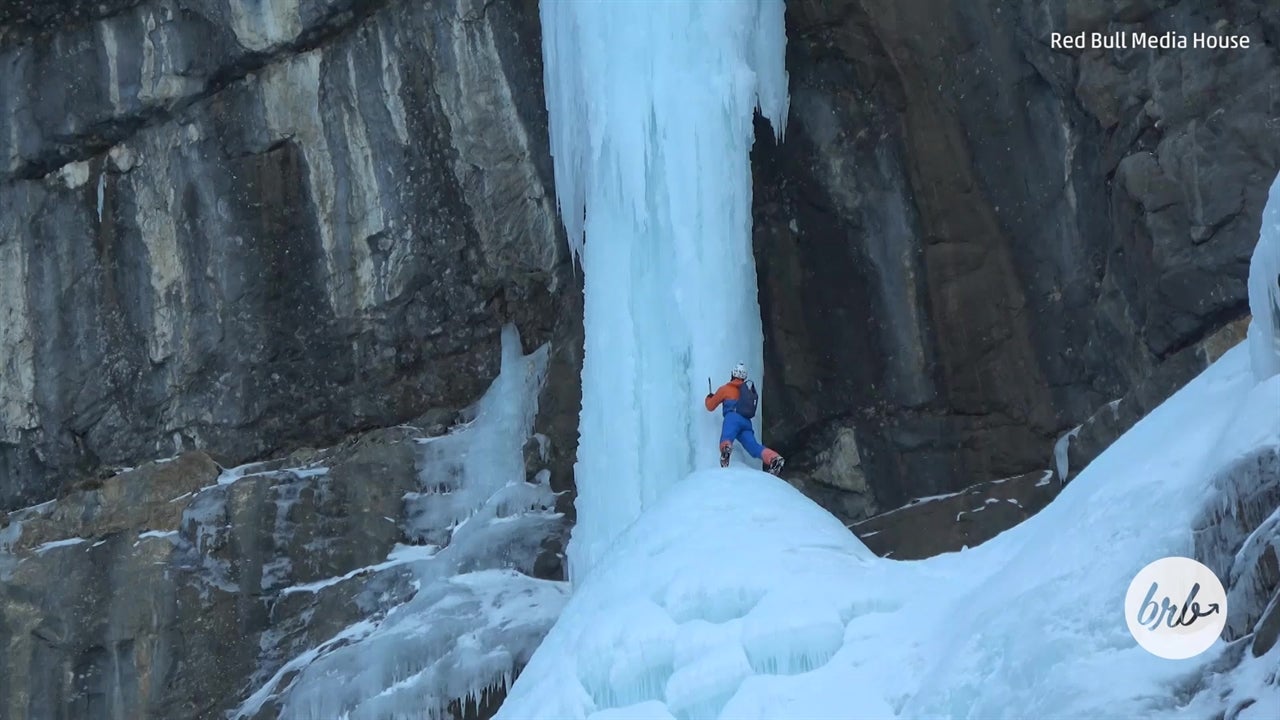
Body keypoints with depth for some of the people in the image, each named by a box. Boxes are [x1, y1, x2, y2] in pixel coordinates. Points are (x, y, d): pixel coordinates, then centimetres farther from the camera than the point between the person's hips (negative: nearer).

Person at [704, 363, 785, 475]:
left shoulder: (725, 389, 18)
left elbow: (710, 406, 25)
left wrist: (709, 398, 48)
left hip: (733, 418, -4)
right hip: (746, 422, 4)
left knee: (726, 439, -29)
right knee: (753, 445, -13)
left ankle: (726, 448, -66)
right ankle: (774, 458, -39)